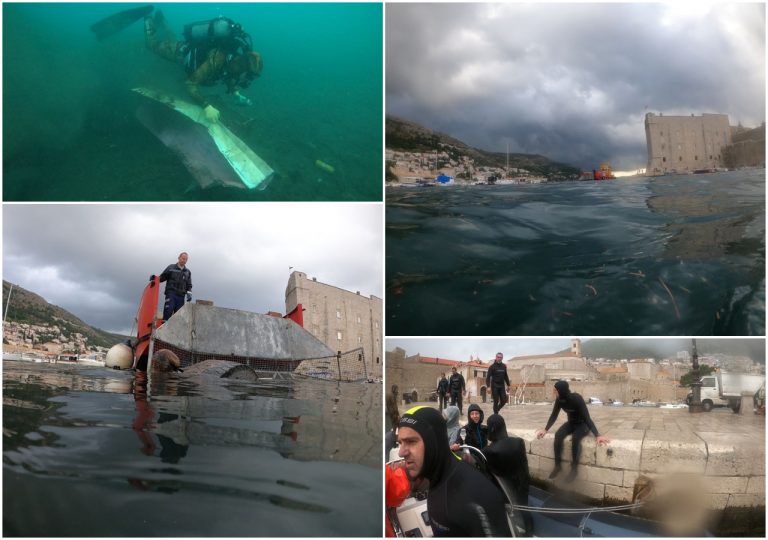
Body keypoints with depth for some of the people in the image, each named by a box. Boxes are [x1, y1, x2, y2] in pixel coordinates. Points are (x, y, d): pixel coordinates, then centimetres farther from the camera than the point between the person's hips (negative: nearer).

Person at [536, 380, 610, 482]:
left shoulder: (577, 398, -31)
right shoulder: (559, 400, -15)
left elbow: (587, 417, -31)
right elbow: (553, 416, -3)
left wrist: (597, 435, -38)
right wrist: (545, 430, -10)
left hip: (583, 424, -5)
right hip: (571, 423, 5)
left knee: (575, 438, -35)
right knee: (558, 435, -25)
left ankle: (574, 468, -21)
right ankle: (557, 465, -15)